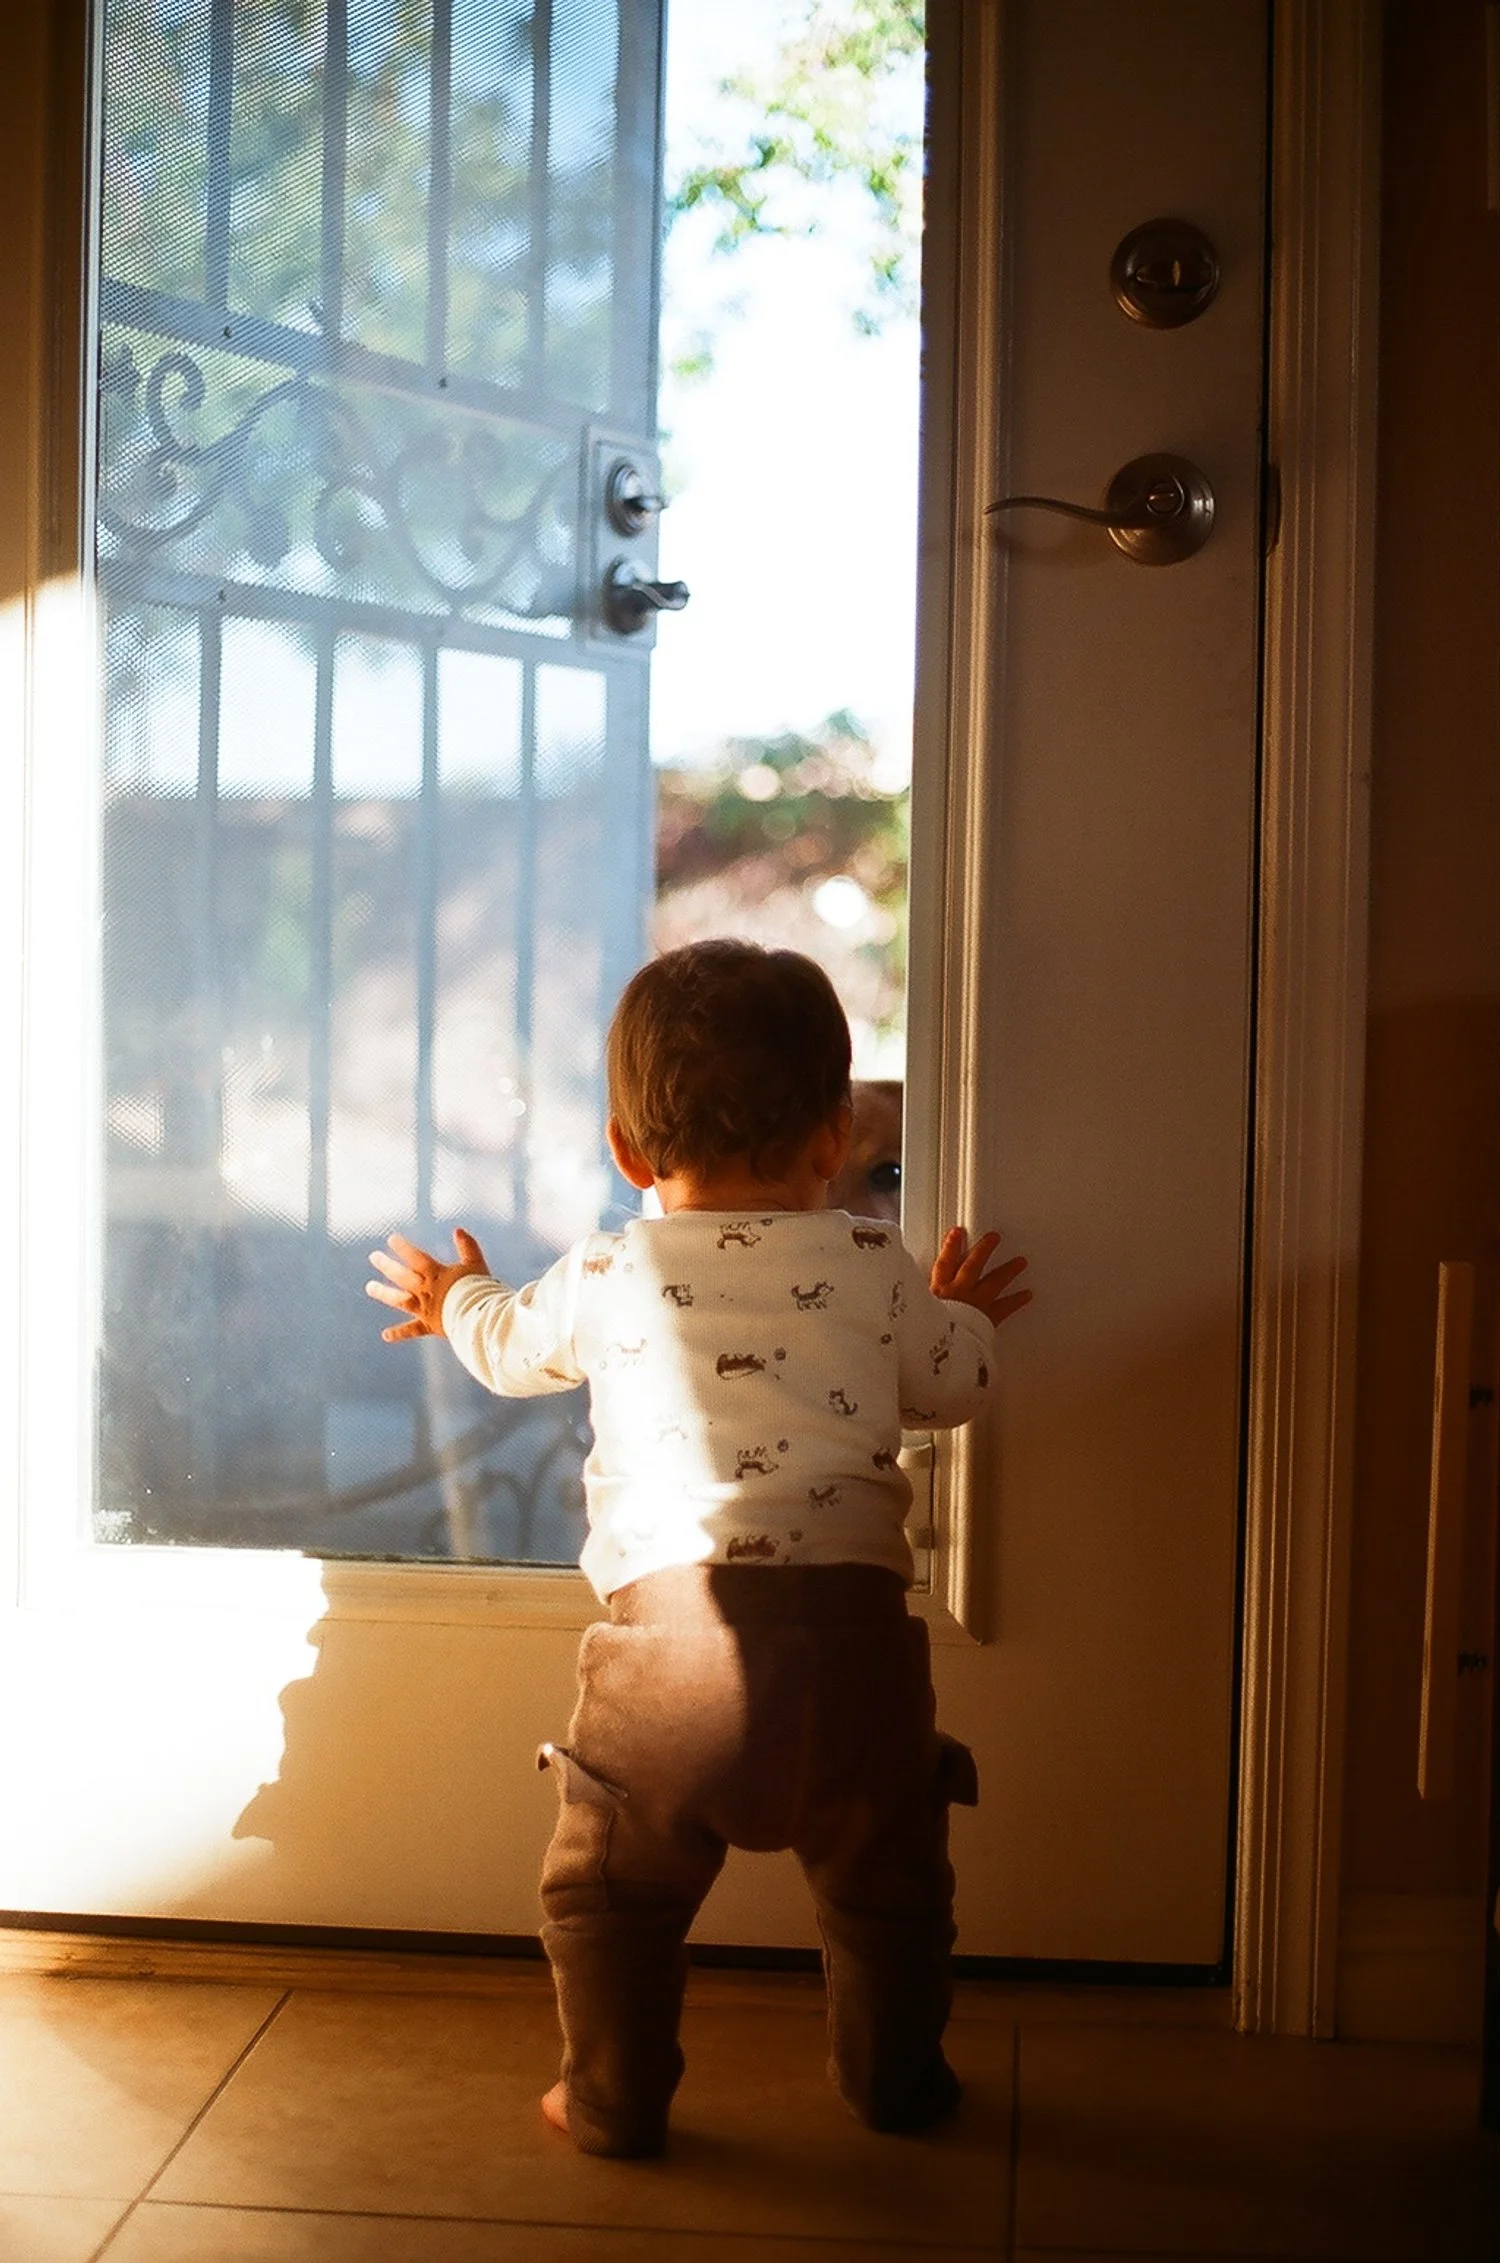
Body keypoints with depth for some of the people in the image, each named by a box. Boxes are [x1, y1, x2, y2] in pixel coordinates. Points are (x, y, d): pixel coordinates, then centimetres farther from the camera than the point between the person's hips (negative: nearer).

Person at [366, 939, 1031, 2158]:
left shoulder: (603, 1279, 8)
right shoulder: (875, 1267, 6)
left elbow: (510, 1347, 28)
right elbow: (954, 1384, 21)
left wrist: (455, 1301, 52)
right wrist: (964, 1314, 45)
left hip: (670, 1614, -1)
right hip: (849, 1617, 1)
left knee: (615, 1875, 15)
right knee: (884, 1875, 20)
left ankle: (614, 2098, 22)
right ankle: (896, 2080, 33)